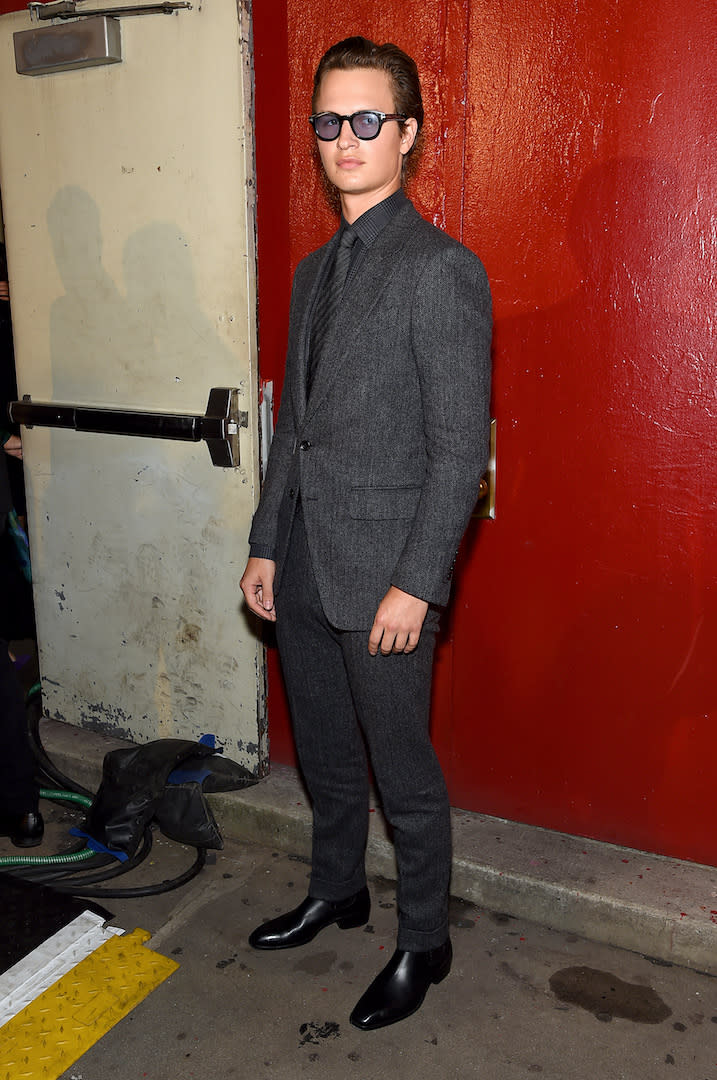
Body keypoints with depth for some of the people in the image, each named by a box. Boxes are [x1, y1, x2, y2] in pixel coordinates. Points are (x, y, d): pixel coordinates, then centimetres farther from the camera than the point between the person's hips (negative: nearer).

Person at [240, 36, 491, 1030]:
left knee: (403, 772, 8)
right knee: (325, 753, 22)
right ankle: (337, 890, 44)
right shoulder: (315, 270, 13)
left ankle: (423, 942, 29)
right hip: (303, 566, 8)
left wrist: (415, 584, -18)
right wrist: (266, 544, 13)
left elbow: (460, 447, -15)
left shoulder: (440, 270, -12)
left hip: (384, 575, -7)